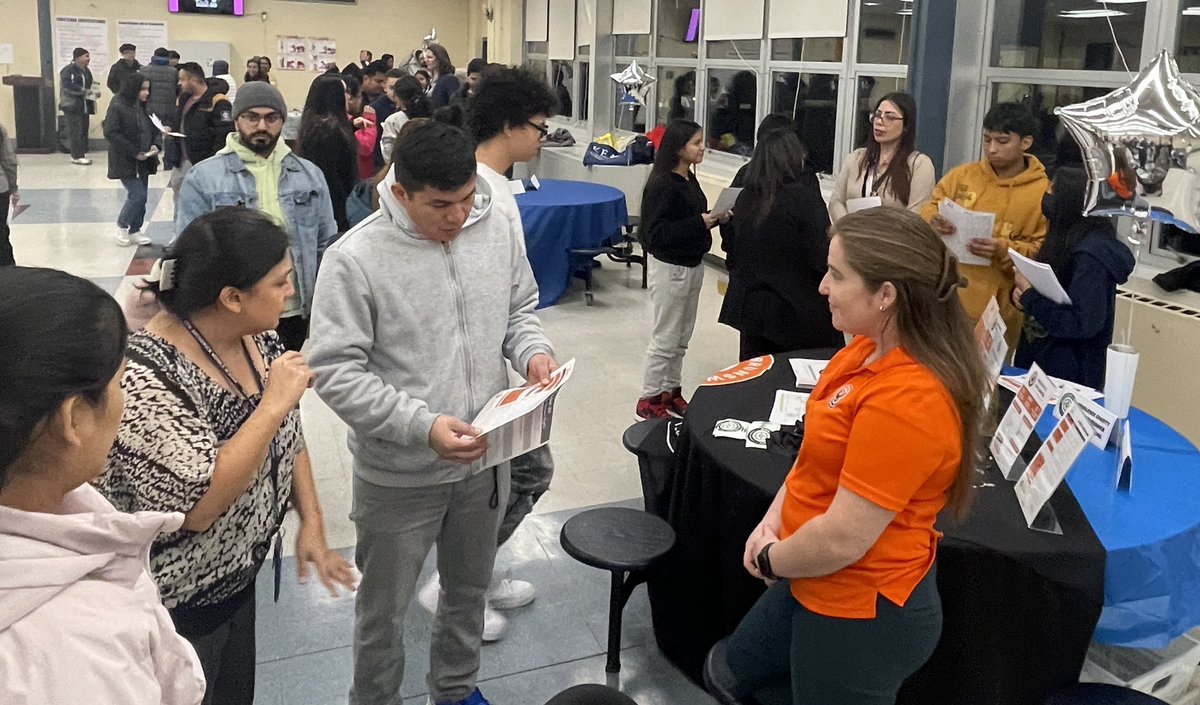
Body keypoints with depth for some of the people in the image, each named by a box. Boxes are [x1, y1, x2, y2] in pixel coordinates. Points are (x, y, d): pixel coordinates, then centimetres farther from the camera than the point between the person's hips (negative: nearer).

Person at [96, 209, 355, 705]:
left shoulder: (258, 338, -5)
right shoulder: (147, 377, -29)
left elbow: (288, 437, 8)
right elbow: (197, 507, -33)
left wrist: (311, 522, -1)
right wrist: (274, 402, -31)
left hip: (237, 579, 7)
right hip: (171, 608, -7)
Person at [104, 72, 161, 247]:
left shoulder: (144, 107, 8)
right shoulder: (117, 107, -13)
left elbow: (155, 129, 16)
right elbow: (111, 133, -18)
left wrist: (156, 145, -6)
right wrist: (134, 152, -21)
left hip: (143, 161, 7)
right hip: (126, 162, -7)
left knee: (141, 197, 10)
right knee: (137, 195, -10)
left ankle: (135, 231, 23)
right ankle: (121, 226, 12)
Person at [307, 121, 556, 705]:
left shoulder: (496, 230, -5)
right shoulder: (355, 259, -20)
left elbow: (519, 309, 10)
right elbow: (336, 373, -20)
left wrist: (533, 352, -12)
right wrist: (422, 426, -29)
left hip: (484, 459, 5)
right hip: (399, 474, -4)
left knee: (469, 588, 26)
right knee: (384, 609, 16)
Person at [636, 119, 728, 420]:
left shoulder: (689, 180, 7)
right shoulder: (662, 185, -19)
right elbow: (657, 233, -22)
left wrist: (715, 218, -1)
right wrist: (699, 222, -25)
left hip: (693, 265, 8)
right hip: (669, 268, -8)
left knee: (682, 338, 16)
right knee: (665, 339, 1)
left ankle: (671, 392, 28)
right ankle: (649, 400, 14)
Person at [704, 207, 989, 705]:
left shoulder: (905, 401, -32)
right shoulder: (871, 348, -4)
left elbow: (844, 539, -29)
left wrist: (769, 561, -11)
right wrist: (772, 521, -4)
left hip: (861, 613, -9)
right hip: (816, 584, 9)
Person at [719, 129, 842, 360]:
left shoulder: (745, 198, 3)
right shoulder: (804, 197, -15)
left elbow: (733, 256, 11)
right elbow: (823, 259, -16)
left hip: (751, 308, 6)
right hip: (798, 313, -6)